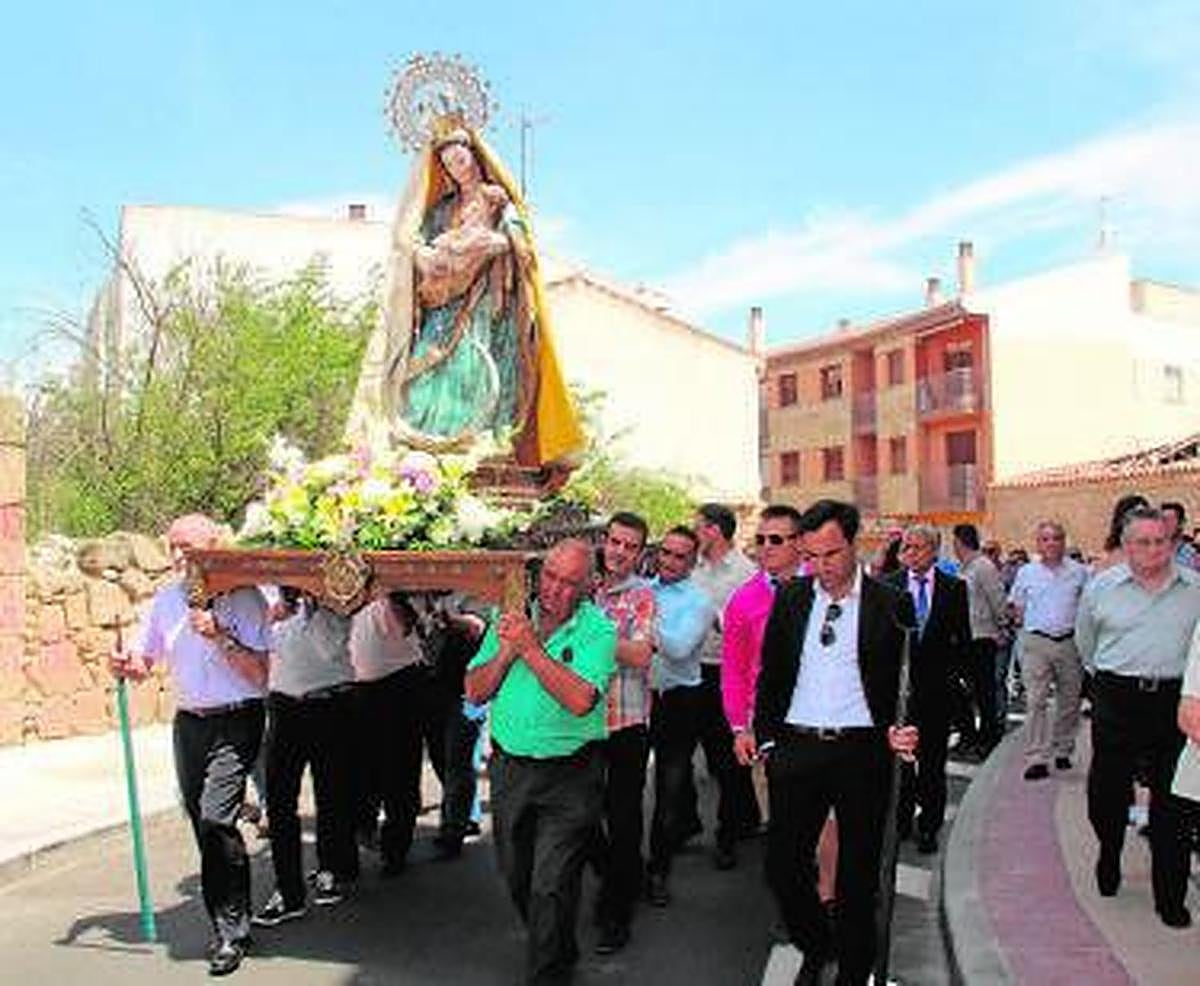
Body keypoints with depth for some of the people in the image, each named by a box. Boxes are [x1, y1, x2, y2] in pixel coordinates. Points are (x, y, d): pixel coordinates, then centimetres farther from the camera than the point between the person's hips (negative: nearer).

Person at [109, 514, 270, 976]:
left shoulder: (241, 596, -9)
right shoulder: (165, 599, 7)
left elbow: (261, 674, -12)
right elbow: (141, 663, 13)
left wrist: (221, 637, -23)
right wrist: (124, 665, -8)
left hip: (236, 721, -6)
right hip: (188, 723, 6)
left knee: (216, 819, -16)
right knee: (201, 824, 10)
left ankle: (231, 931, -2)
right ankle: (226, 924, 25)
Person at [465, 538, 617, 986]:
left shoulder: (598, 629, -10)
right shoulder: (511, 618, 2)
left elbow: (580, 700, -25)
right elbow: (475, 691, 1)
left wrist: (530, 647, -24)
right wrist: (506, 649, -15)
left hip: (569, 776, -5)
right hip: (509, 768, 5)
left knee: (551, 887, -3)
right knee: (516, 876, 19)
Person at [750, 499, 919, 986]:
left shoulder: (890, 605, -2)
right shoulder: (790, 598, 6)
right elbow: (770, 673, 10)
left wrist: (901, 729, -15)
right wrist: (765, 737, 5)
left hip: (862, 750, -2)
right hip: (796, 746, 3)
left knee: (858, 874, 9)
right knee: (782, 863, 5)